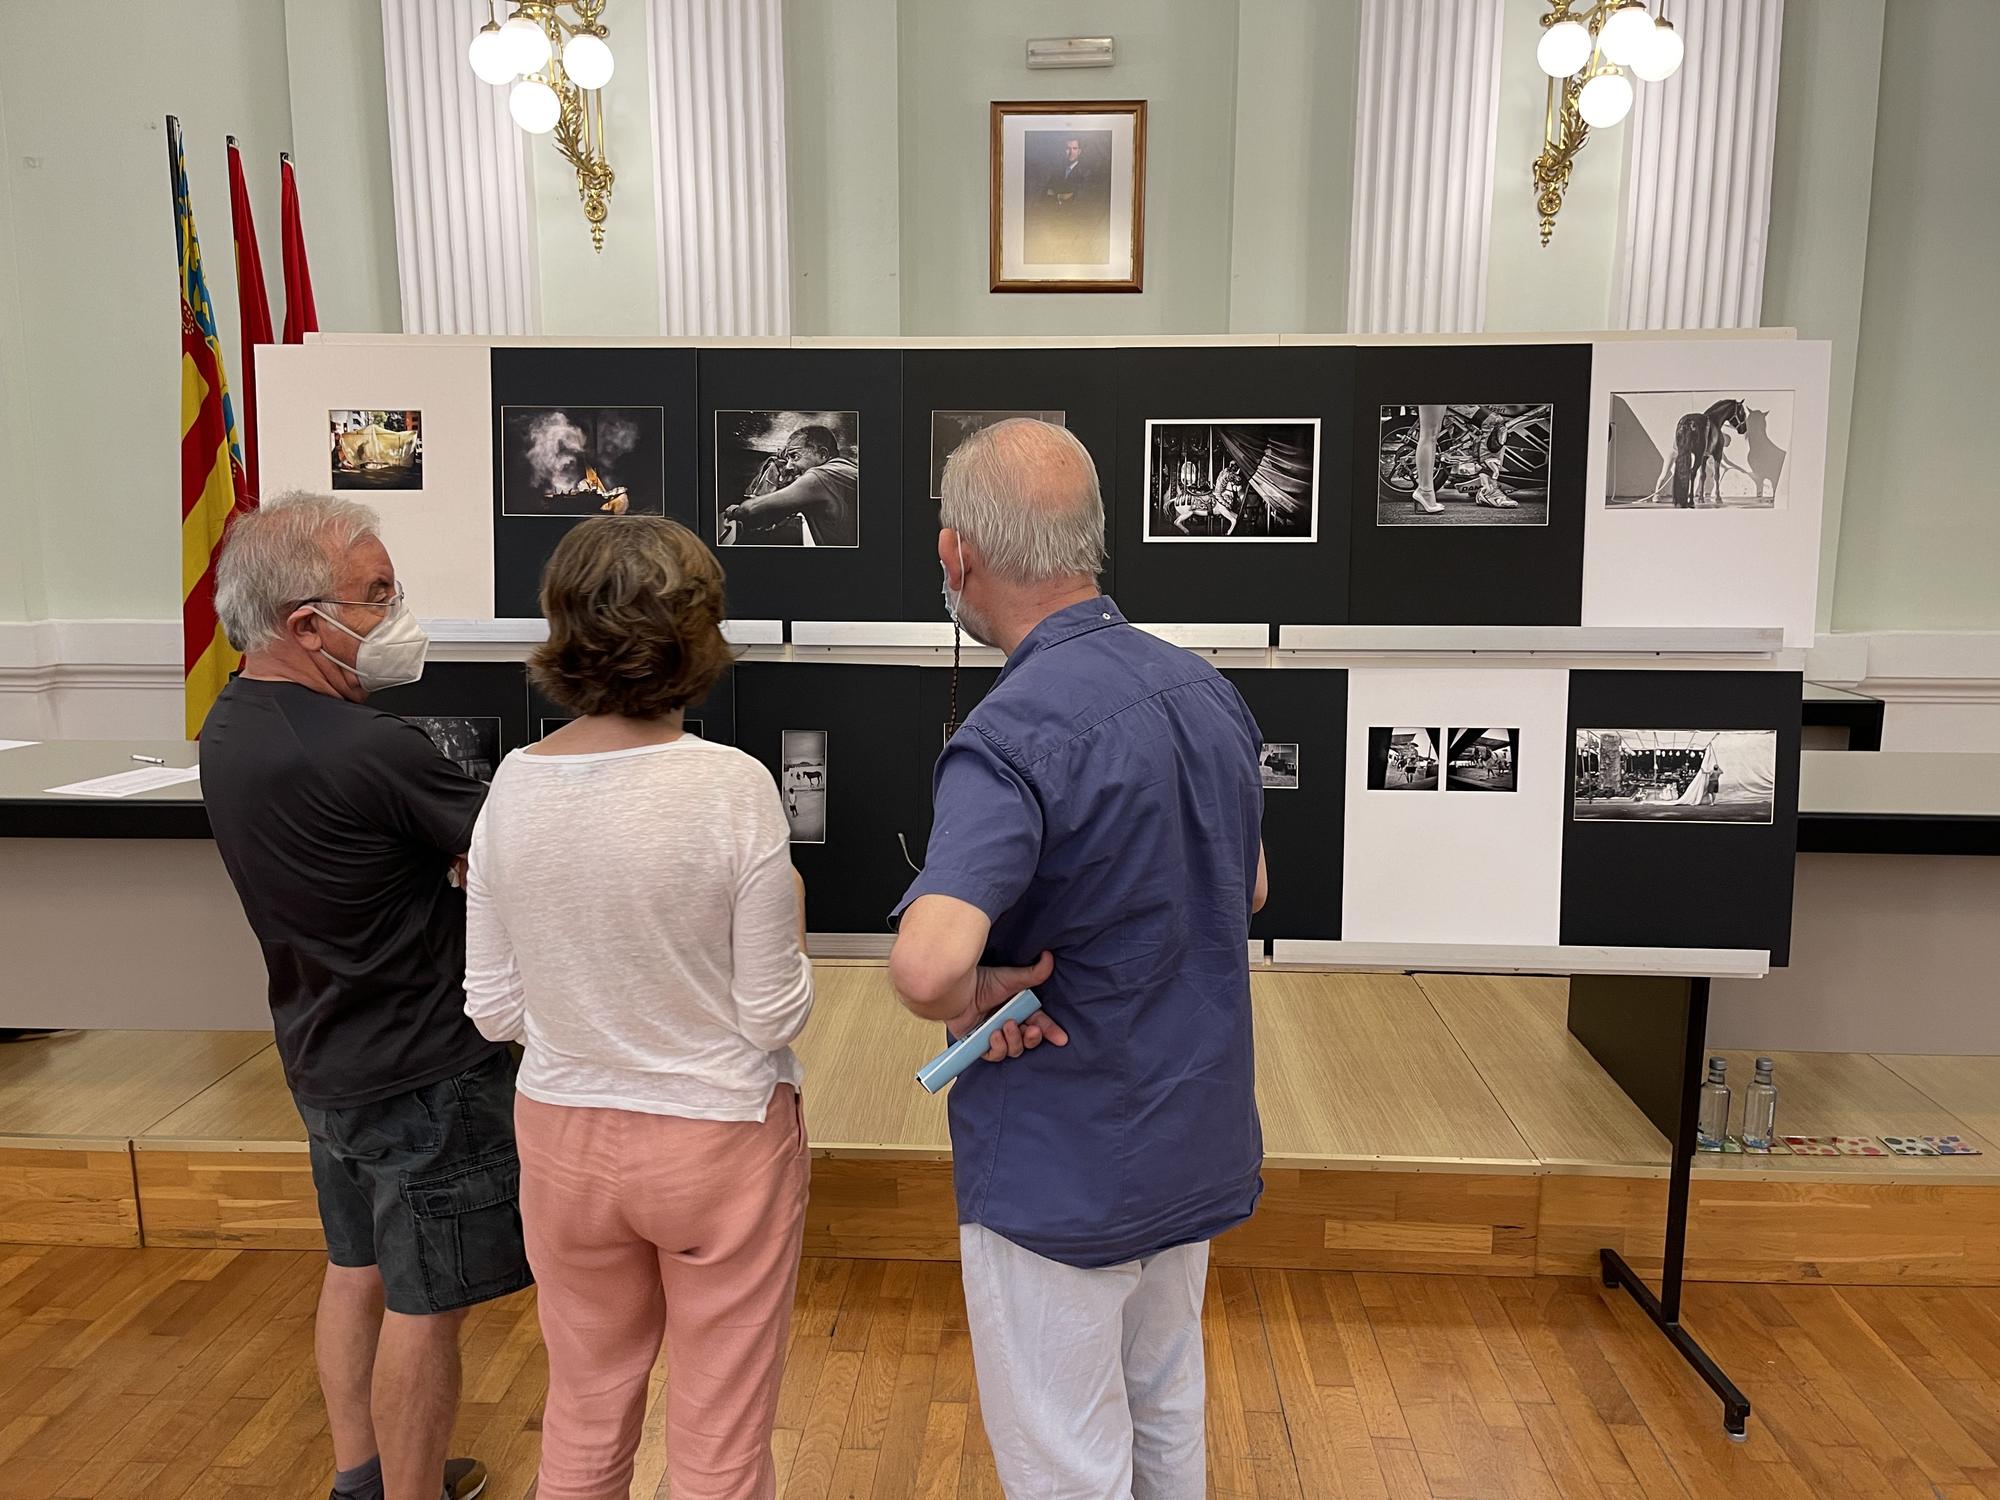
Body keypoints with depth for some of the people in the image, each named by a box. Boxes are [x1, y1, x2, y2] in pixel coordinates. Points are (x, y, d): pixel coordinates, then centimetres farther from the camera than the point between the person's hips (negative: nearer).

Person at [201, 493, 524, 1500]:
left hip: (322, 1056, 9)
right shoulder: (369, 752, -29)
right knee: (425, 1303, 8)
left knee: (356, 1267, 23)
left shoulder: (231, 727, 0)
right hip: (423, 1074, -9)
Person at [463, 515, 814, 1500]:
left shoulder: (514, 786, -8)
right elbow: (774, 1016, -14)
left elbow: (492, 1010, -1)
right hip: (717, 1140, -4)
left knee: (583, 1419, 25)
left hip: (562, 1136, 4)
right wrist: (788, 920, 3)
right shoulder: (733, 788, -20)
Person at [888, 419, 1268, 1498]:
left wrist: (975, 997, -19)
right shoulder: (1207, 690, -1)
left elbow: (927, 967, -41)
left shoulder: (1013, 736, -27)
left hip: (1060, 1176, -8)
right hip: (1197, 1146, 8)